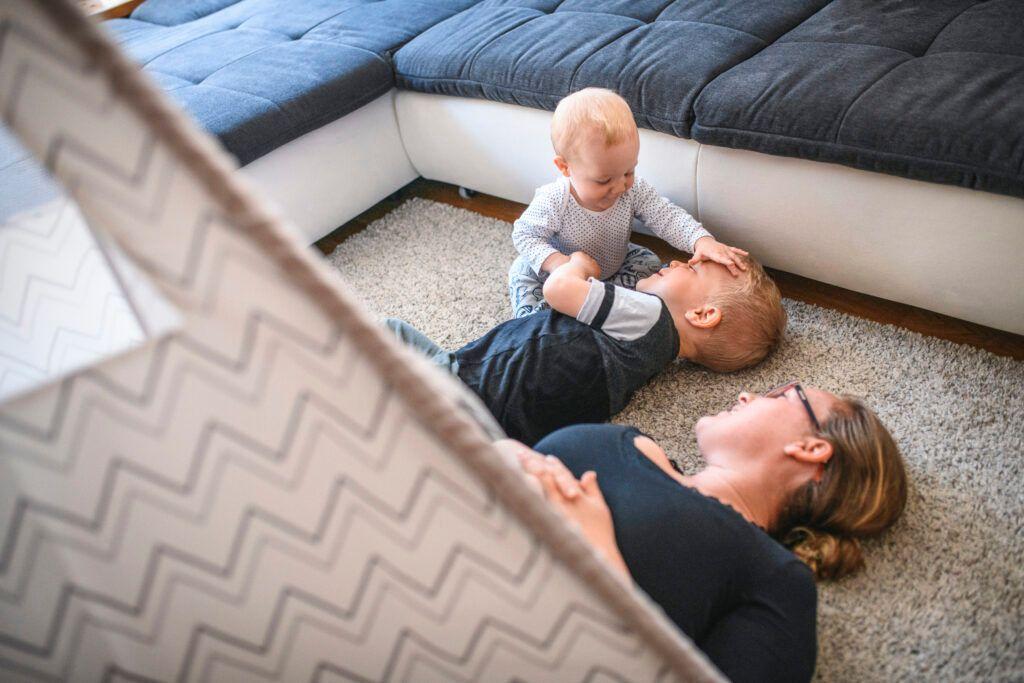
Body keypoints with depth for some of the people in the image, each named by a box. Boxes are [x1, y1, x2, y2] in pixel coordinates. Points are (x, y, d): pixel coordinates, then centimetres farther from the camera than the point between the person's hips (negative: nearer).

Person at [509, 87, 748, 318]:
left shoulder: (634, 191, -26)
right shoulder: (554, 201, -37)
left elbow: (667, 217, -27)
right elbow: (525, 234, -26)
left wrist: (702, 240, -46)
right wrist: (555, 261, -44)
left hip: (614, 264, 4)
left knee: (650, 262, -6)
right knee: (522, 274, -20)